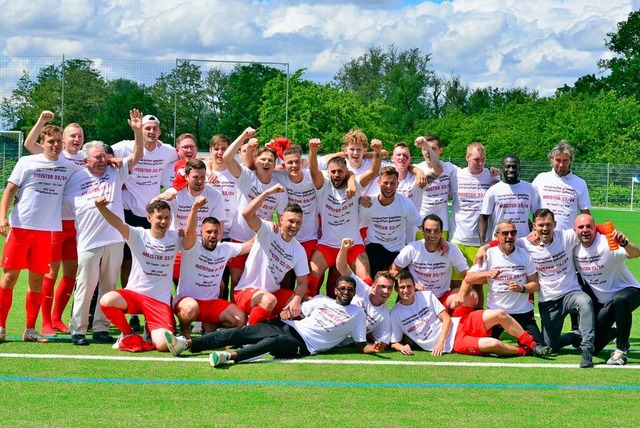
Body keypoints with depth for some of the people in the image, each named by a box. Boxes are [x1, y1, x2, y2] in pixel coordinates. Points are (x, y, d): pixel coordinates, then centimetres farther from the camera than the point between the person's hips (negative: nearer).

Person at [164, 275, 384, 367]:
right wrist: (288, 312, -3)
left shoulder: (357, 313, 12)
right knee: (240, 333, -16)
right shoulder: (322, 300, 21)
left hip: (302, 344, -4)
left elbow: (360, 344, 8)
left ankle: (231, 356, -59)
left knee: (275, 342, -38)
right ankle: (187, 343, -25)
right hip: (286, 327, 4)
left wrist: (372, 348, -13)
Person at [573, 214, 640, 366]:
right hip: (601, 301, 6)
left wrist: (624, 243, -64)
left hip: (627, 292, -5)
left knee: (620, 299, -42)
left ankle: (622, 350, -25)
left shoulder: (607, 243, -24)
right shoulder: (574, 247, -7)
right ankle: (616, 332, 38)